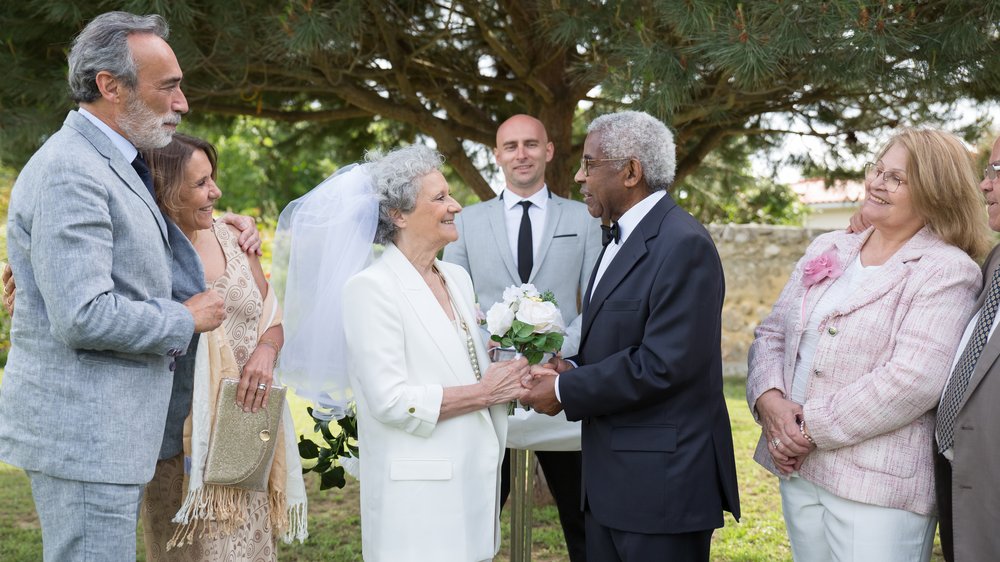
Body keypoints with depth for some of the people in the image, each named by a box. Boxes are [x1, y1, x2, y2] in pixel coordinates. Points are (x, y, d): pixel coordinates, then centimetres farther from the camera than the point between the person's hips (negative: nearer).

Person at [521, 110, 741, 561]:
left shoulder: (683, 245, -17)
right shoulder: (621, 238, 15)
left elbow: (663, 364, -23)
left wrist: (564, 391, -15)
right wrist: (572, 369, 1)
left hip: (661, 483, -9)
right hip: (611, 478, 9)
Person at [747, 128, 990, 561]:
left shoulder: (947, 272, -9)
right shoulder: (828, 249, 12)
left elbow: (913, 380, -19)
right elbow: (772, 334, 13)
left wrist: (813, 428, -16)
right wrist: (770, 401, -8)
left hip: (877, 485, -6)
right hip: (797, 472, 6)